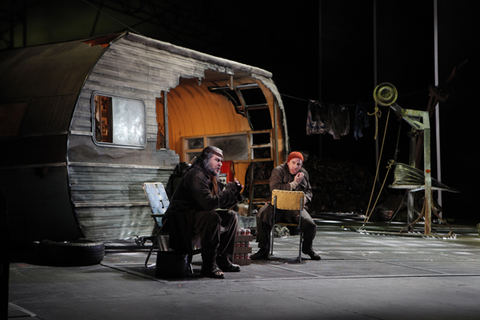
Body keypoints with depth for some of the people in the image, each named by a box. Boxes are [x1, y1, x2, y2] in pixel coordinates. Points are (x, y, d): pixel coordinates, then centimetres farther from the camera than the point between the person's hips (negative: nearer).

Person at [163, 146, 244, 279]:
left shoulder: (210, 177, 13)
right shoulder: (195, 175, -18)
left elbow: (221, 202, 12)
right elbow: (208, 203, -30)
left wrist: (234, 191, -5)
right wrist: (229, 190, -20)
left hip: (198, 216, 11)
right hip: (181, 220, -11)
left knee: (231, 216, 7)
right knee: (212, 218, -35)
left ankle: (223, 261, 5)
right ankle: (209, 266, -27)